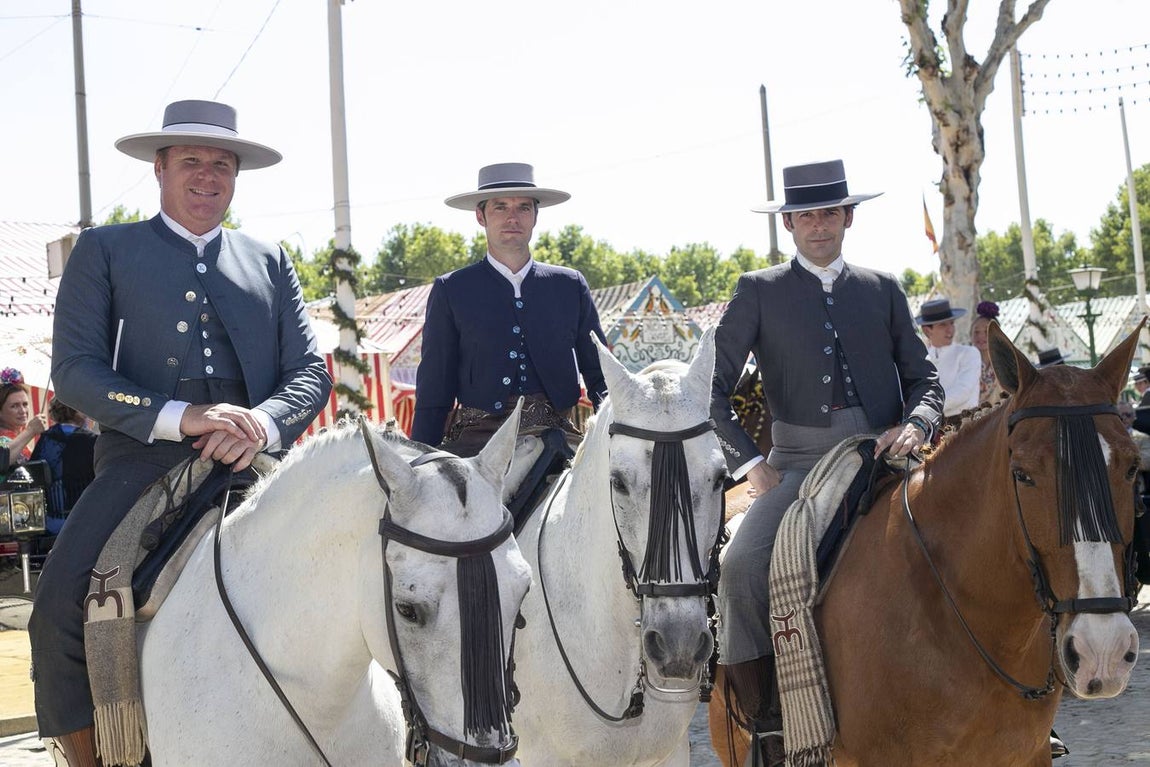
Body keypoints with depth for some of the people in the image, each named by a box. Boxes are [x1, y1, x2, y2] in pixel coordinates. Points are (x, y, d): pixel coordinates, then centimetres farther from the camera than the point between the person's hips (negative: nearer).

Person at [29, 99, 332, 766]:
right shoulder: (104, 250, 13)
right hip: (145, 460, -2)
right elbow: (73, 367, 0)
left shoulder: (269, 261, 21)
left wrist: (264, 421, -12)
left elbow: (311, 373, 12)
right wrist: (178, 416, -15)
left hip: (253, 463, 2)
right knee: (59, 611, -23)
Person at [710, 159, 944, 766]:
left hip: (883, 458, 2)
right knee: (742, 564, -27)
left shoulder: (884, 290, 16)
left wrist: (915, 425, -8)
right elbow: (713, 389, 5)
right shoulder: (758, 291, 9)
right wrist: (750, 462, -6)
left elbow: (924, 380, 15)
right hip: (799, 461, -2)